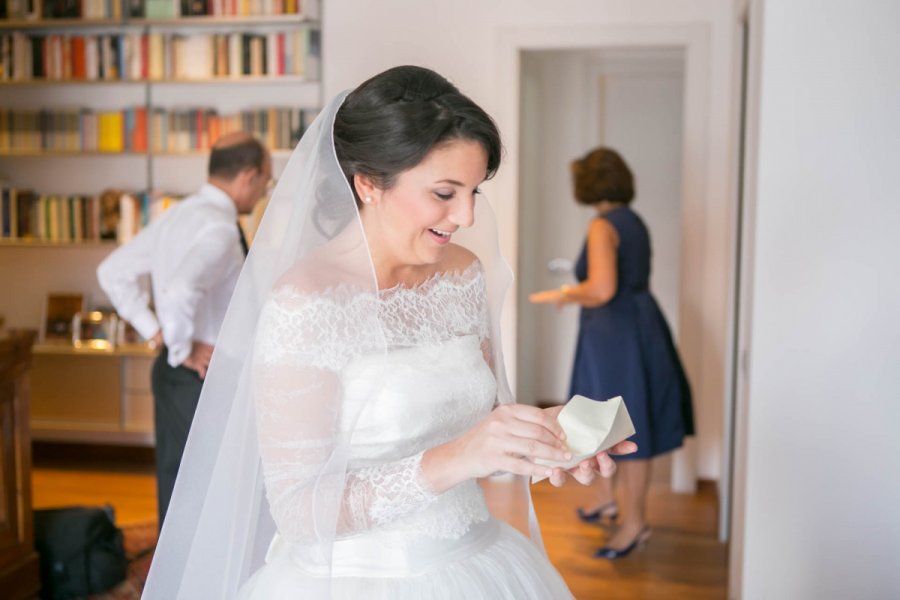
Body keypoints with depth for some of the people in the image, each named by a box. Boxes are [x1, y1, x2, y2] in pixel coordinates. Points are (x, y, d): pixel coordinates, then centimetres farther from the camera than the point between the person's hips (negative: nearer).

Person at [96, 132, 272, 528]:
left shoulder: (177, 217, 8)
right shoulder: (219, 228, -20)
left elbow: (113, 271, 15)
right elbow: (180, 293, -36)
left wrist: (157, 333, 9)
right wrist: (184, 351, -20)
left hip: (172, 373, 9)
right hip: (208, 376, -9)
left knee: (175, 479, 17)